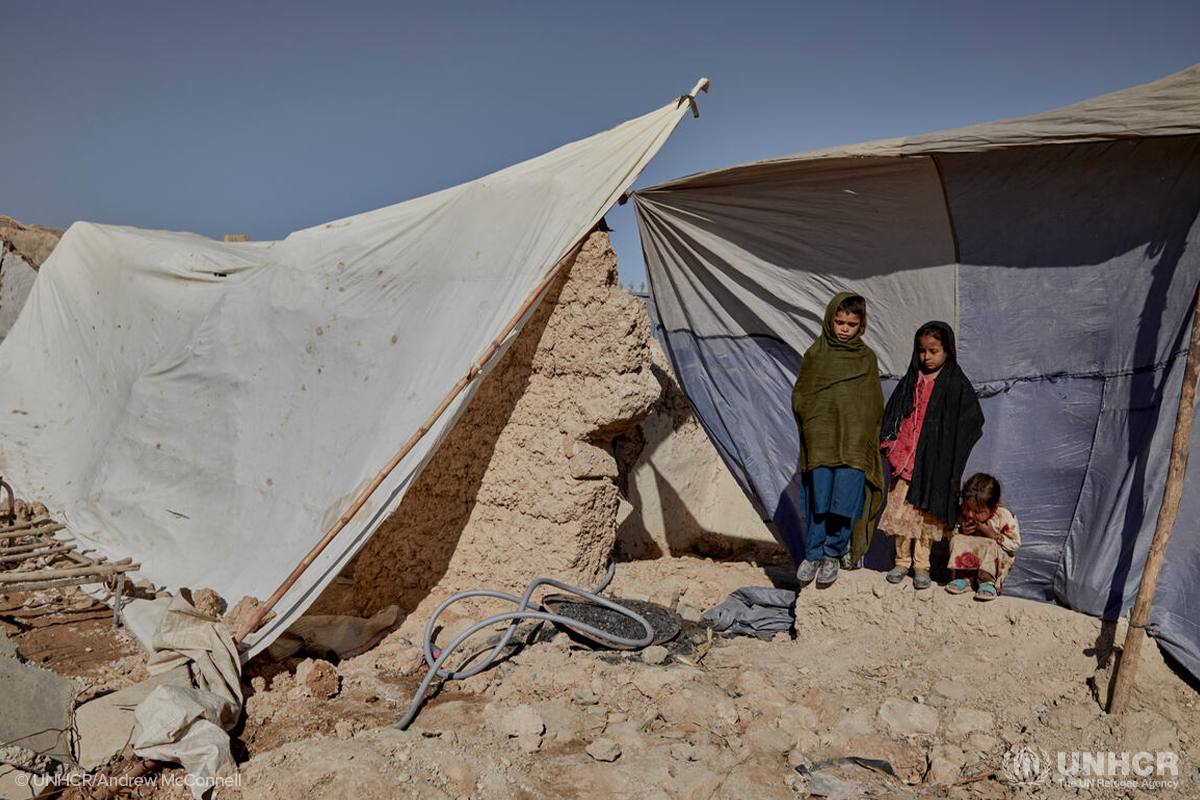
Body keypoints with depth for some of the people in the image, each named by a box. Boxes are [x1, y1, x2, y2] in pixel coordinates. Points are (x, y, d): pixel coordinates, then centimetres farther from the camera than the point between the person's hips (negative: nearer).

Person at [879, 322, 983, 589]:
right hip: (906, 457, 3)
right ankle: (902, 561, 17)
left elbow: (972, 422, -1)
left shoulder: (957, 384, 0)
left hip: (936, 461, -2)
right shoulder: (911, 381, 9)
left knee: (928, 510, 3)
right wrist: (890, 441, 1)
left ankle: (921, 565, 15)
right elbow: (892, 413, 15)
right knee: (901, 509, 3)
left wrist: (949, 452, -8)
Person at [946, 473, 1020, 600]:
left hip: (997, 558, -4)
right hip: (969, 556, 4)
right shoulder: (963, 515, -8)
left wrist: (993, 534, -27)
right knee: (957, 540, -20)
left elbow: (1015, 544, -16)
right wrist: (961, 531, -18)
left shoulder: (1005, 516, -19)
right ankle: (963, 577, -16)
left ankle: (988, 582, -21)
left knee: (989, 546, -34)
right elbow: (950, 535, 4)